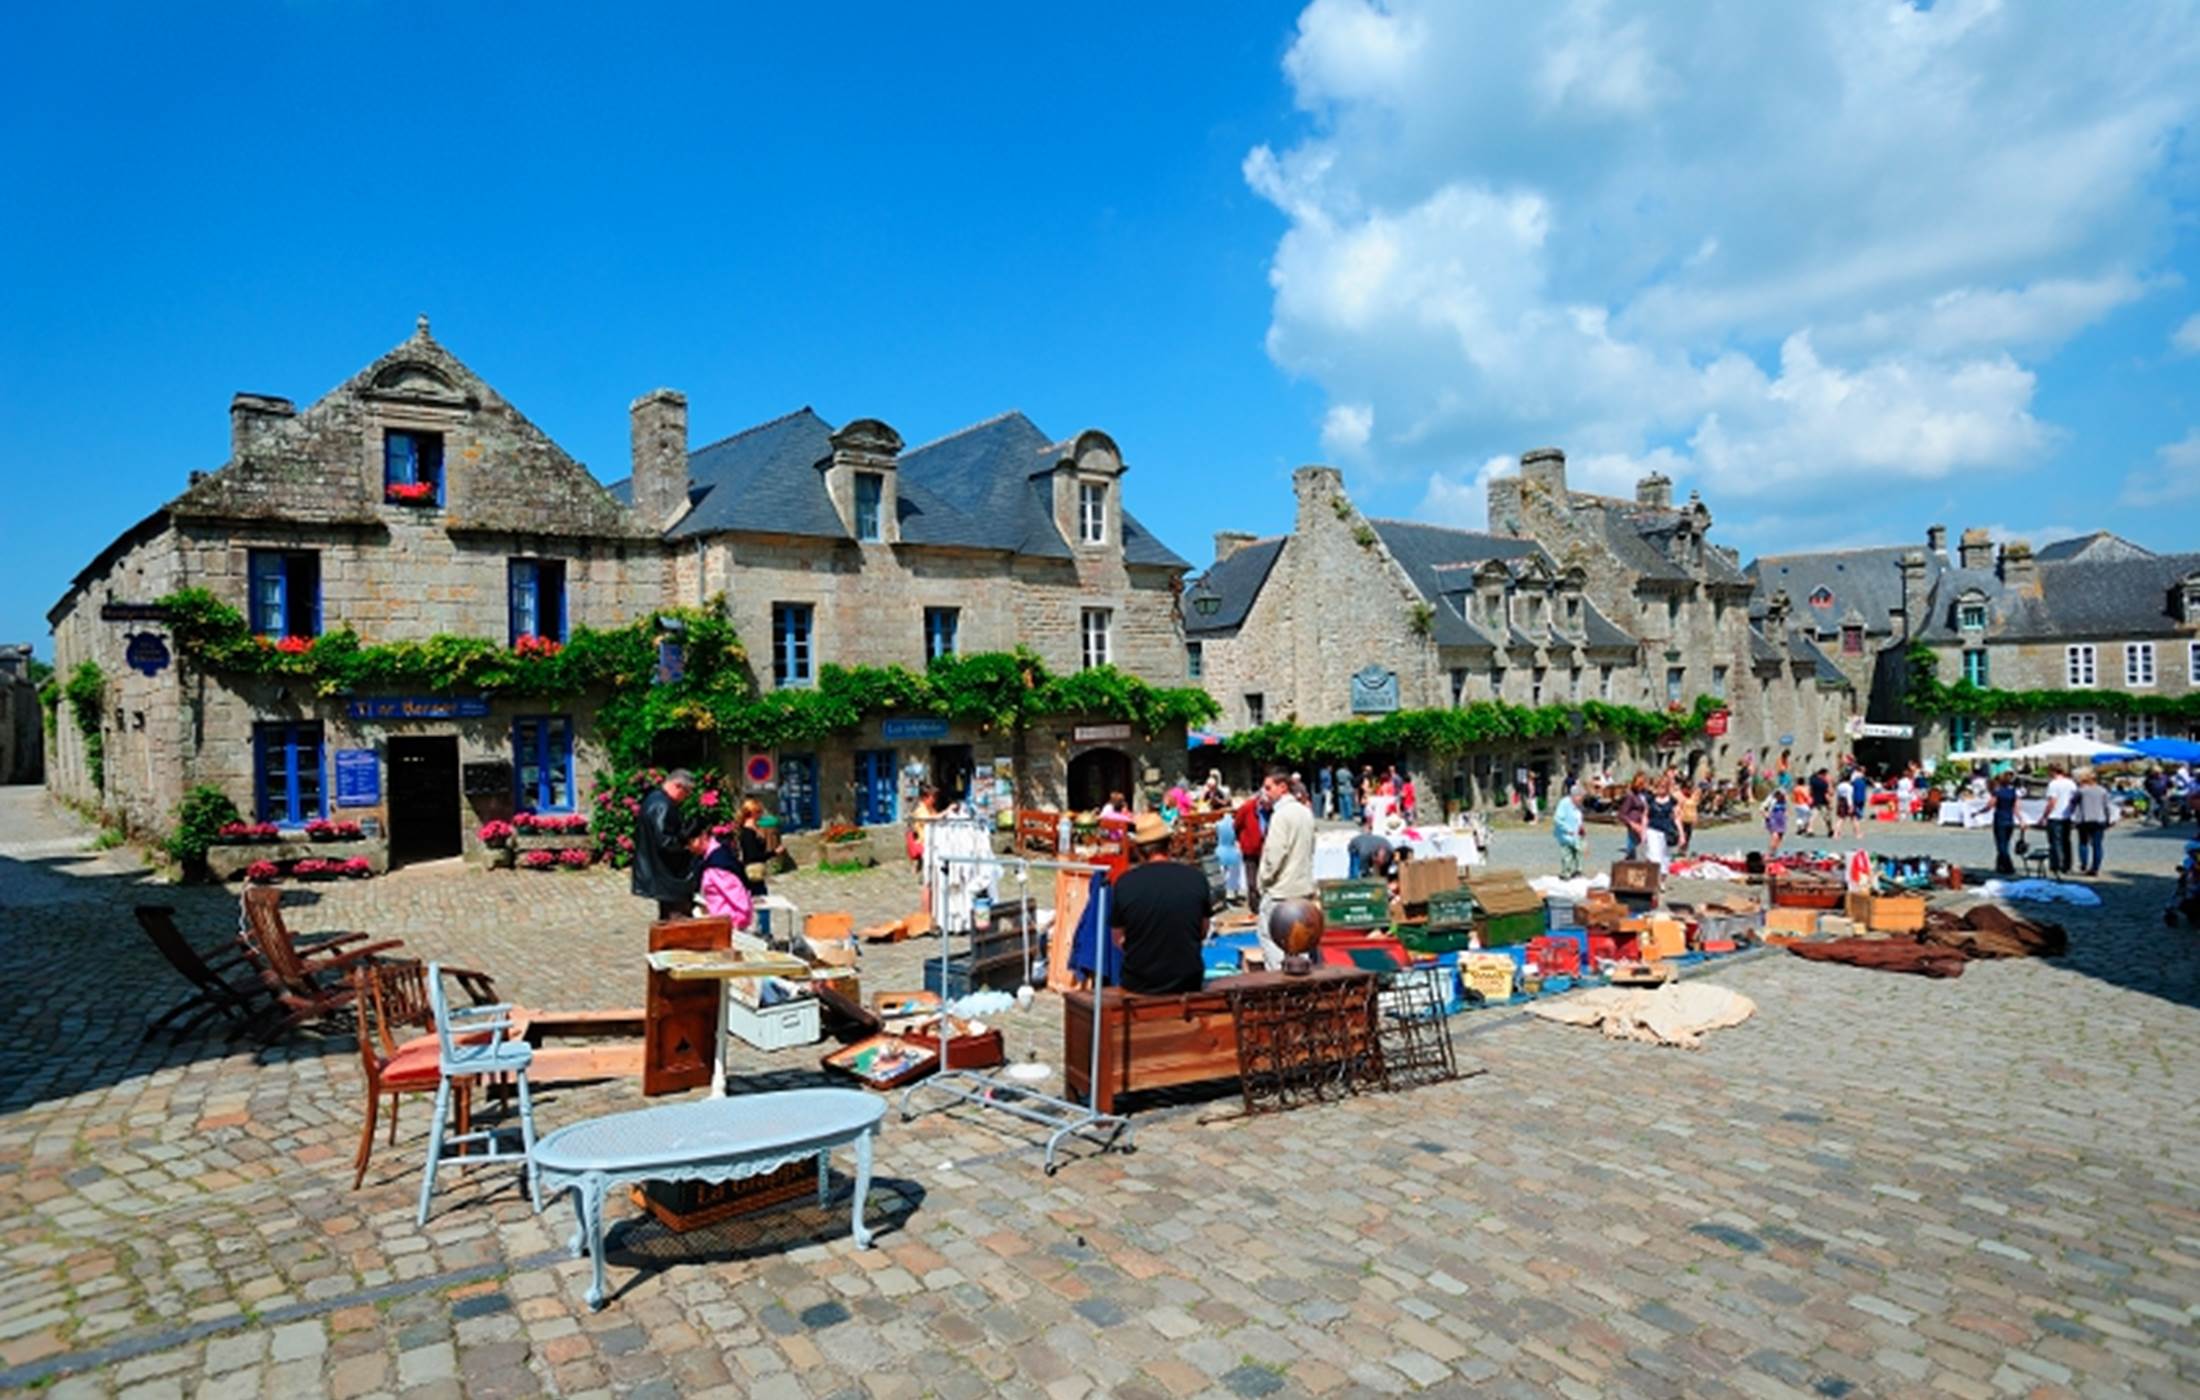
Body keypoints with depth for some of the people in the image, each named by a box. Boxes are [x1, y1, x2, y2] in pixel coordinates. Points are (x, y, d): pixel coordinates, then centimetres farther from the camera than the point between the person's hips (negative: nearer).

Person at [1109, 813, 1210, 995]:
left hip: (1139, 984, -1)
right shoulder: (1196, 877, -9)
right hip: (1187, 982, 1)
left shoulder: (1124, 882, -13)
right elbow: (1202, 933, 4)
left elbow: (1118, 940, -1)